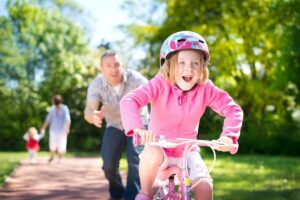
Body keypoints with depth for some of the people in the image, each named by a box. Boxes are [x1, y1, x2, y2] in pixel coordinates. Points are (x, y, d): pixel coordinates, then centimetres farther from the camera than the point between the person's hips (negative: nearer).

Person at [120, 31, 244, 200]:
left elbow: (233, 109, -15)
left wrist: (228, 135, -35)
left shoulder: (206, 89, -14)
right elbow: (128, 101, -32)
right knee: (153, 155, -37)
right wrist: (138, 128, -51)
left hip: (186, 151, 2)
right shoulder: (160, 84, -21)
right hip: (160, 147, -2)